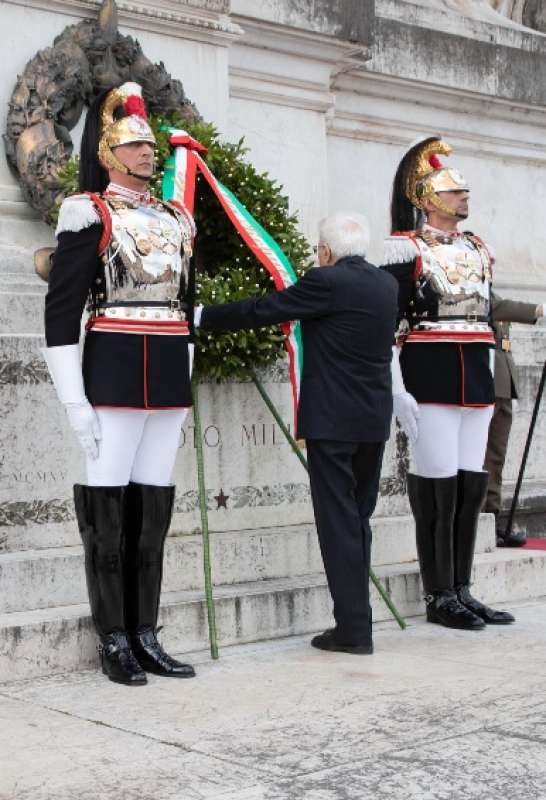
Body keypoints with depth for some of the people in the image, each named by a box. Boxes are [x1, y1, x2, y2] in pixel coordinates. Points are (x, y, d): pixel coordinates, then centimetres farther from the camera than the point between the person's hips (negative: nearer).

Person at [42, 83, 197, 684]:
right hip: (113, 374, -6)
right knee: (109, 510, -1)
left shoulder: (175, 219, 17)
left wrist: (186, 385, 17)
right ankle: (114, 642, 8)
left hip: (170, 378, 6)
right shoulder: (90, 214, -3)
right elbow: (60, 310, -7)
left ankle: (145, 637, 16)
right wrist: (75, 402, -13)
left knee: (153, 509, 8)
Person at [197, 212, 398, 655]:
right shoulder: (387, 285, 10)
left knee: (339, 519, -3)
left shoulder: (326, 282, -11)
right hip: (375, 420, 7)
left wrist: (203, 316, 1)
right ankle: (355, 617, 19)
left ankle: (354, 627, -2)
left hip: (332, 419, -7)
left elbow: (262, 310, -10)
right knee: (358, 517, 14)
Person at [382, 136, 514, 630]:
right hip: (429, 380, -7)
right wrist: (398, 391, -16)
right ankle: (440, 597, 6)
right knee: (437, 488, -4)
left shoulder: (477, 250, 17)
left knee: (472, 486, 7)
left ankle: (462, 591, 16)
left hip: (475, 382, 7)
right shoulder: (405, 249, -5)